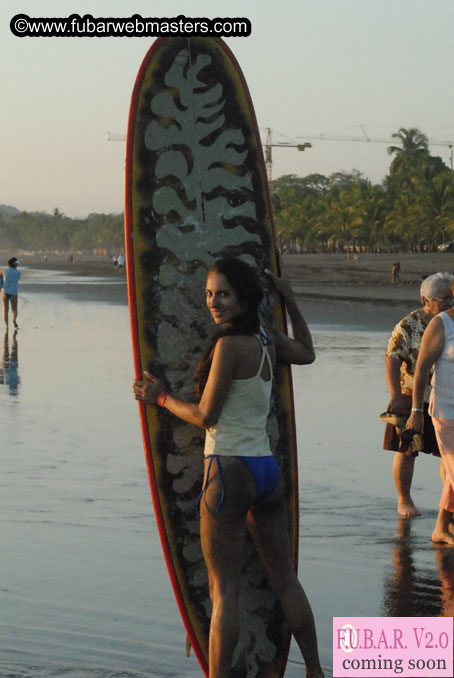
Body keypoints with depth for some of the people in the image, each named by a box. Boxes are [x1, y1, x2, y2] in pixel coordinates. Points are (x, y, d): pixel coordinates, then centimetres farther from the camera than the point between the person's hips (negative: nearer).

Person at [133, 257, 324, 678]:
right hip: (268, 470, 8)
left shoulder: (229, 344, -15)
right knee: (284, 580, 17)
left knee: (223, 590, -3)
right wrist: (289, 300, 36)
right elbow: (307, 355, 32)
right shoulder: (268, 340, 8)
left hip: (229, 471, -8)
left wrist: (160, 397, 2)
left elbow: (205, 416, -12)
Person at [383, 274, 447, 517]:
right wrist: (395, 395, -21)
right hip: (412, 399, -4)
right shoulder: (408, 326, -10)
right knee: (407, 452, 4)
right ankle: (404, 501, 17)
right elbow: (391, 360, -12)